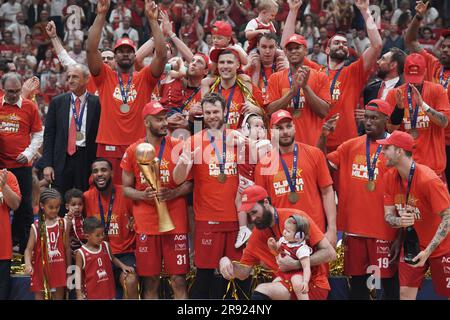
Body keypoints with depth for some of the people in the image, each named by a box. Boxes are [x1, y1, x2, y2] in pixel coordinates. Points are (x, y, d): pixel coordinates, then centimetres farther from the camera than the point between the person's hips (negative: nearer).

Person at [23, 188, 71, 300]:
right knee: (39, 296, 5)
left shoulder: (64, 224, 0)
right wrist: (28, 264, -27)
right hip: (41, 269, -1)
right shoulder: (36, 227, -4)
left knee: (59, 296, 7)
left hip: (58, 269, 1)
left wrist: (68, 269, 7)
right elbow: (29, 249, -8)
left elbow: (67, 247, 5)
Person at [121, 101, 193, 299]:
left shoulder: (178, 147, 2)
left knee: (179, 279, -3)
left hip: (175, 221, -1)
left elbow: (189, 183, 4)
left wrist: (172, 193, -15)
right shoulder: (133, 151, 5)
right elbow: (126, 188, 10)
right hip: (145, 223, 1)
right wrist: (143, 196, -10)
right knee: (150, 281, 4)